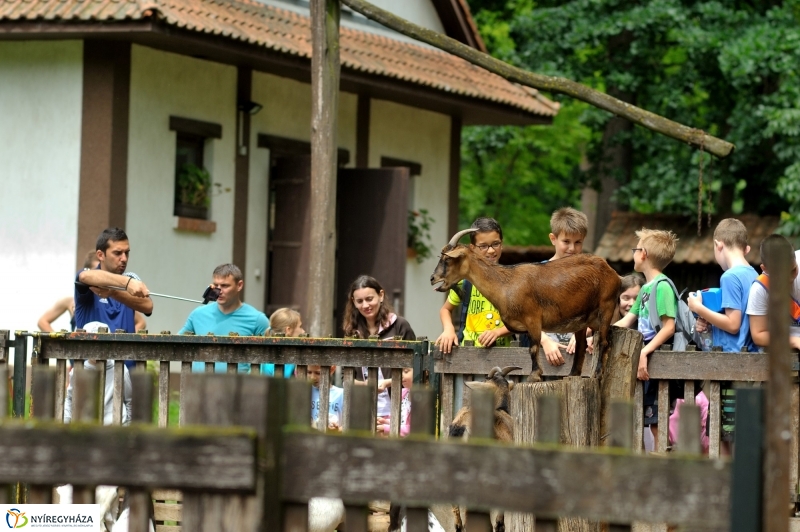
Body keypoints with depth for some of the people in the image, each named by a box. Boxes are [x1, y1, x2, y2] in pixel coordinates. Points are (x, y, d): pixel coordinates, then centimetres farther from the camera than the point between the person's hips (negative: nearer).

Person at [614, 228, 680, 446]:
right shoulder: (646, 288, 15)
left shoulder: (662, 286, -12)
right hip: (645, 359, 9)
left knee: (657, 423, -7)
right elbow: (626, 322, 19)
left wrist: (644, 352, -25)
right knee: (652, 422, 9)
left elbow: (669, 327, -20)